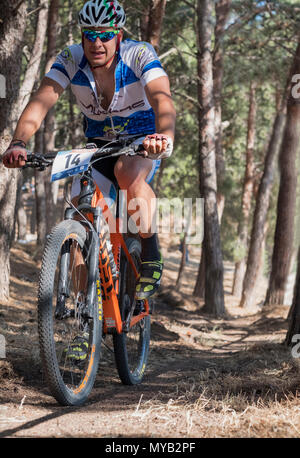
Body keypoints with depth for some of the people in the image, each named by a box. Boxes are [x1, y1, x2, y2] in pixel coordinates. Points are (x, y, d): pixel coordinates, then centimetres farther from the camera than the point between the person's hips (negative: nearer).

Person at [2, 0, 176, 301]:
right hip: (99, 142, 3)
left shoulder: (140, 54, -24)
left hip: (143, 140, -3)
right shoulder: (70, 59, -17)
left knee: (127, 172, -36)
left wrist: (164, 135, -63)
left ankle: (151, 256, -19)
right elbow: (41, 101, -29)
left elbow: (161, 98, -41)